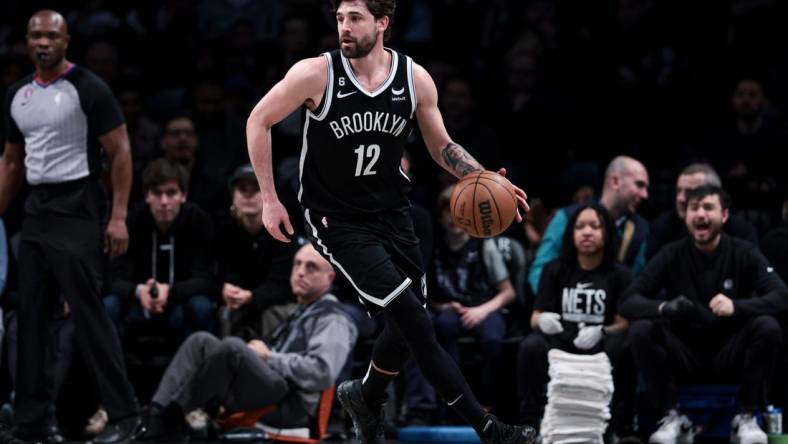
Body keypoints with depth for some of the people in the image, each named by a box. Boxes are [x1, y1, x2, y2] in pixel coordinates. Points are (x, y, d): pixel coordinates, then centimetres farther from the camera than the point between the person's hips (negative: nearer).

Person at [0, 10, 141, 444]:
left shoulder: (87, 88, -9)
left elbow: (120, 153, -10)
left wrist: (118, 217, -17)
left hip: (76, 211, -7)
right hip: (35, 212, 7)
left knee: (88, 315, -10)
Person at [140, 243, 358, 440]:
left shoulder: (333, 321, 2)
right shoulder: (299, 315, 30)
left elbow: (322, 373, -15)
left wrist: (269, 357, -7)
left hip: (293, 407, -9)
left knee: (233, 347, -29)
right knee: (202, 341, -6)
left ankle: (175, 415, -21)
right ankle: (157, 419, -23)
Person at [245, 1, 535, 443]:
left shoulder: (416, 79, -6)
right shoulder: (317, 73, -17)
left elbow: (442, 147, 7)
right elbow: (259, 121, -6)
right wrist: (270, 200, -7)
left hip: (391, 212, 5)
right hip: (337, 219, -5)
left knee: (407, 324, 10)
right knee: (413, 320, -14)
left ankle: (367, 398, 40)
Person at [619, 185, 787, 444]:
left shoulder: (744, 254, -4)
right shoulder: (672, 255, -2)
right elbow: (628, 301, -10)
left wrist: (736, 306, -38)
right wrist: (664, 307, -34)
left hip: (731, 356, -1)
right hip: (684, 359, 1)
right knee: (641, 331, -25)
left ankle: (747, 417, -14)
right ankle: (673, 417, -12)